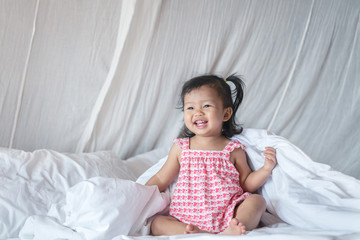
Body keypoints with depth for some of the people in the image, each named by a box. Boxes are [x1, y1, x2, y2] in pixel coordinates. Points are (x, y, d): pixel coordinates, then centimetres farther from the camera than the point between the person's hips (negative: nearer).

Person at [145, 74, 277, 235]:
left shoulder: (233, 149, 6)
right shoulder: (181, 148, 9)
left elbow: (247, 184, 14)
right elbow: (160, 180, 16)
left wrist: (266, 169, -2)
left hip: (227, 216, 0)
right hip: (188, 219, 1)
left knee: (257, 200, -20)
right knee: (157, 224, -20)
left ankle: (231, 231, -42)